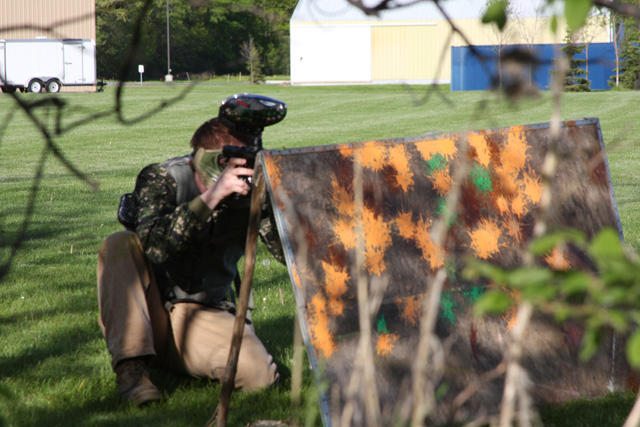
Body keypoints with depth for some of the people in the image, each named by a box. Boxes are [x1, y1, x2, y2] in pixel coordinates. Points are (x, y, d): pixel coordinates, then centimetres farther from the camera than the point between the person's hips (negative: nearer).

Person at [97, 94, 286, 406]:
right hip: (146, 315, -1)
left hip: (205, 319, 1)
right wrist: (210, 198, -41)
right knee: (120, 244, -27)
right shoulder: (162, 179, -11)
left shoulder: (251, 192, -2)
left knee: (260, 376, -26)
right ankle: (131, 367, -27)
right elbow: (154, 246, -30)